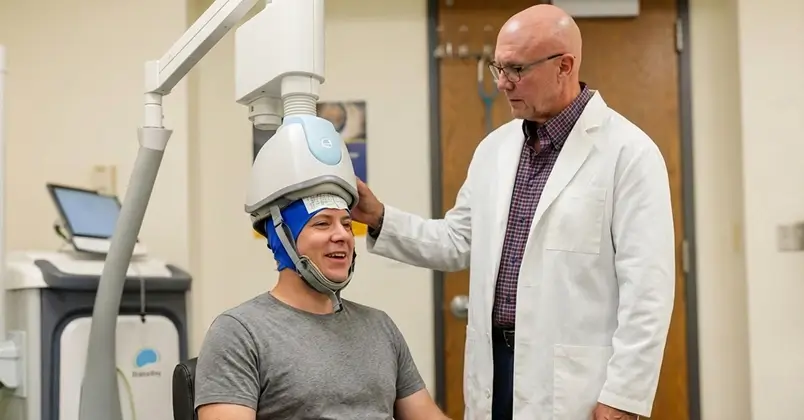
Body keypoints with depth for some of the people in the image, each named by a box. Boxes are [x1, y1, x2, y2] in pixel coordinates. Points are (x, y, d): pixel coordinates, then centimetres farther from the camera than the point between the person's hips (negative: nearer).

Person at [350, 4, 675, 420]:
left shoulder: (628, 152, -10)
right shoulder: (494, 148, 10)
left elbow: (646, 286, -13)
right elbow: (458, 243, 15)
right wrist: (380, 218, 2)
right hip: (497, 363, 6)